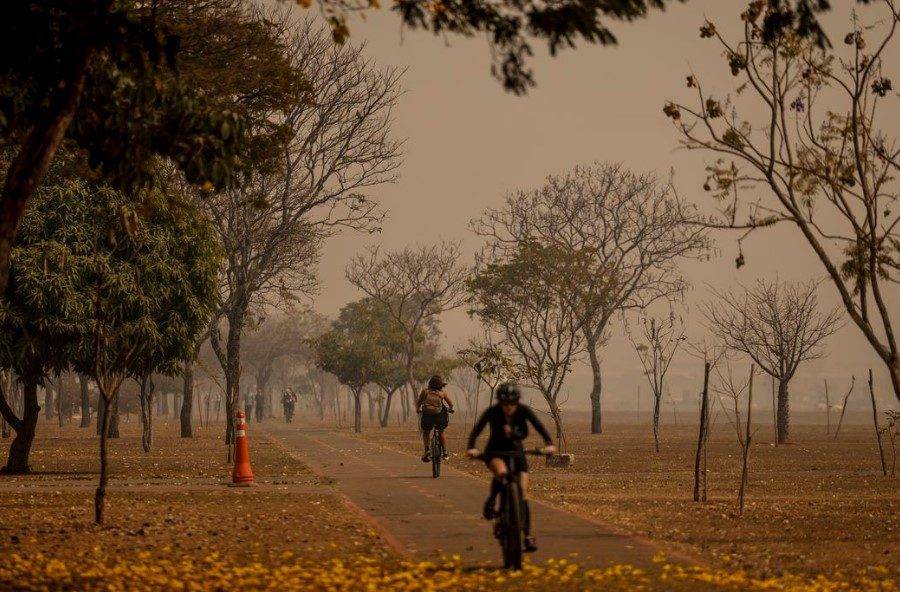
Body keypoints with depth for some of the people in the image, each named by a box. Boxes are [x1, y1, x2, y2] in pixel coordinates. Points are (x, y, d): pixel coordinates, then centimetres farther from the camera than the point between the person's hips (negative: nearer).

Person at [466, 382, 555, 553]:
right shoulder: (492, 411, -20)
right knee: (502, 473, -37)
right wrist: (471, 448, -46)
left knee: (523, 494, -7)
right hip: (495, 451, -2)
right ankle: (491, 502, -11)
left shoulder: (523, 410, -16)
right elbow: (477, 428, -30)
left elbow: (539, 426, -25)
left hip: (516, 450, 2)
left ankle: (527, 535, 0)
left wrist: (549, 444, -42)